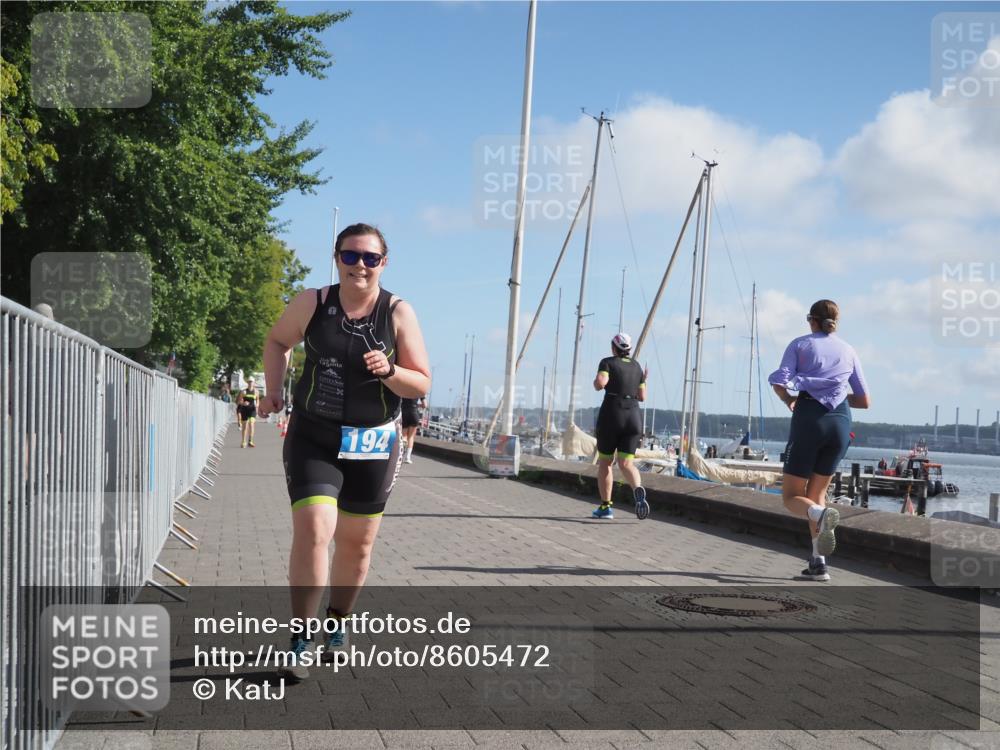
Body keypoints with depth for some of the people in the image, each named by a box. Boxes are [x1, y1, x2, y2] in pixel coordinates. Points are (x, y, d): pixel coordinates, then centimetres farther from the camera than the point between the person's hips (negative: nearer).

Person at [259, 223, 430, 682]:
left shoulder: (398, 313, -6)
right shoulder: (312, 303, -5)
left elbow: (421, 385, -6)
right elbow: (278, 341, 14)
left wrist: (388, 371, -25)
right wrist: (273, 390, 3)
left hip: (372, 445, 1)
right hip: (312, 439, -1)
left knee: (357, 543, 13)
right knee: (312, 531, -17)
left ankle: (336, 628, 35)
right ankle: (301, 643, -9)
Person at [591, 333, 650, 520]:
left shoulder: (607, 362, -1)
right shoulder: (636, 366, 13)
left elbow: (600, 383, -19)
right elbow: (642, 397, 13)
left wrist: (597, 382, 4)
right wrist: (644, 381, 32)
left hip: (611, 415, -3)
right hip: (633, 417, 3)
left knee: (604, 461, 12)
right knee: (626, 464, -2)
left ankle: (605, 507, 12)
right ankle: (638, 489, -34)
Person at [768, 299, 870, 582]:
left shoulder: (800, 344, 8)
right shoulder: (848, 350, 17)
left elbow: (779, 383, -6)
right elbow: (864, 401, 18)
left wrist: (789, 400, 14)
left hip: (809, 418, -3)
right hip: (841, 421, 3)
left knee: (792, 496, 4)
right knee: (817, 493, 16)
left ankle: (821, 515, -31)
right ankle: (818, 562, 3)